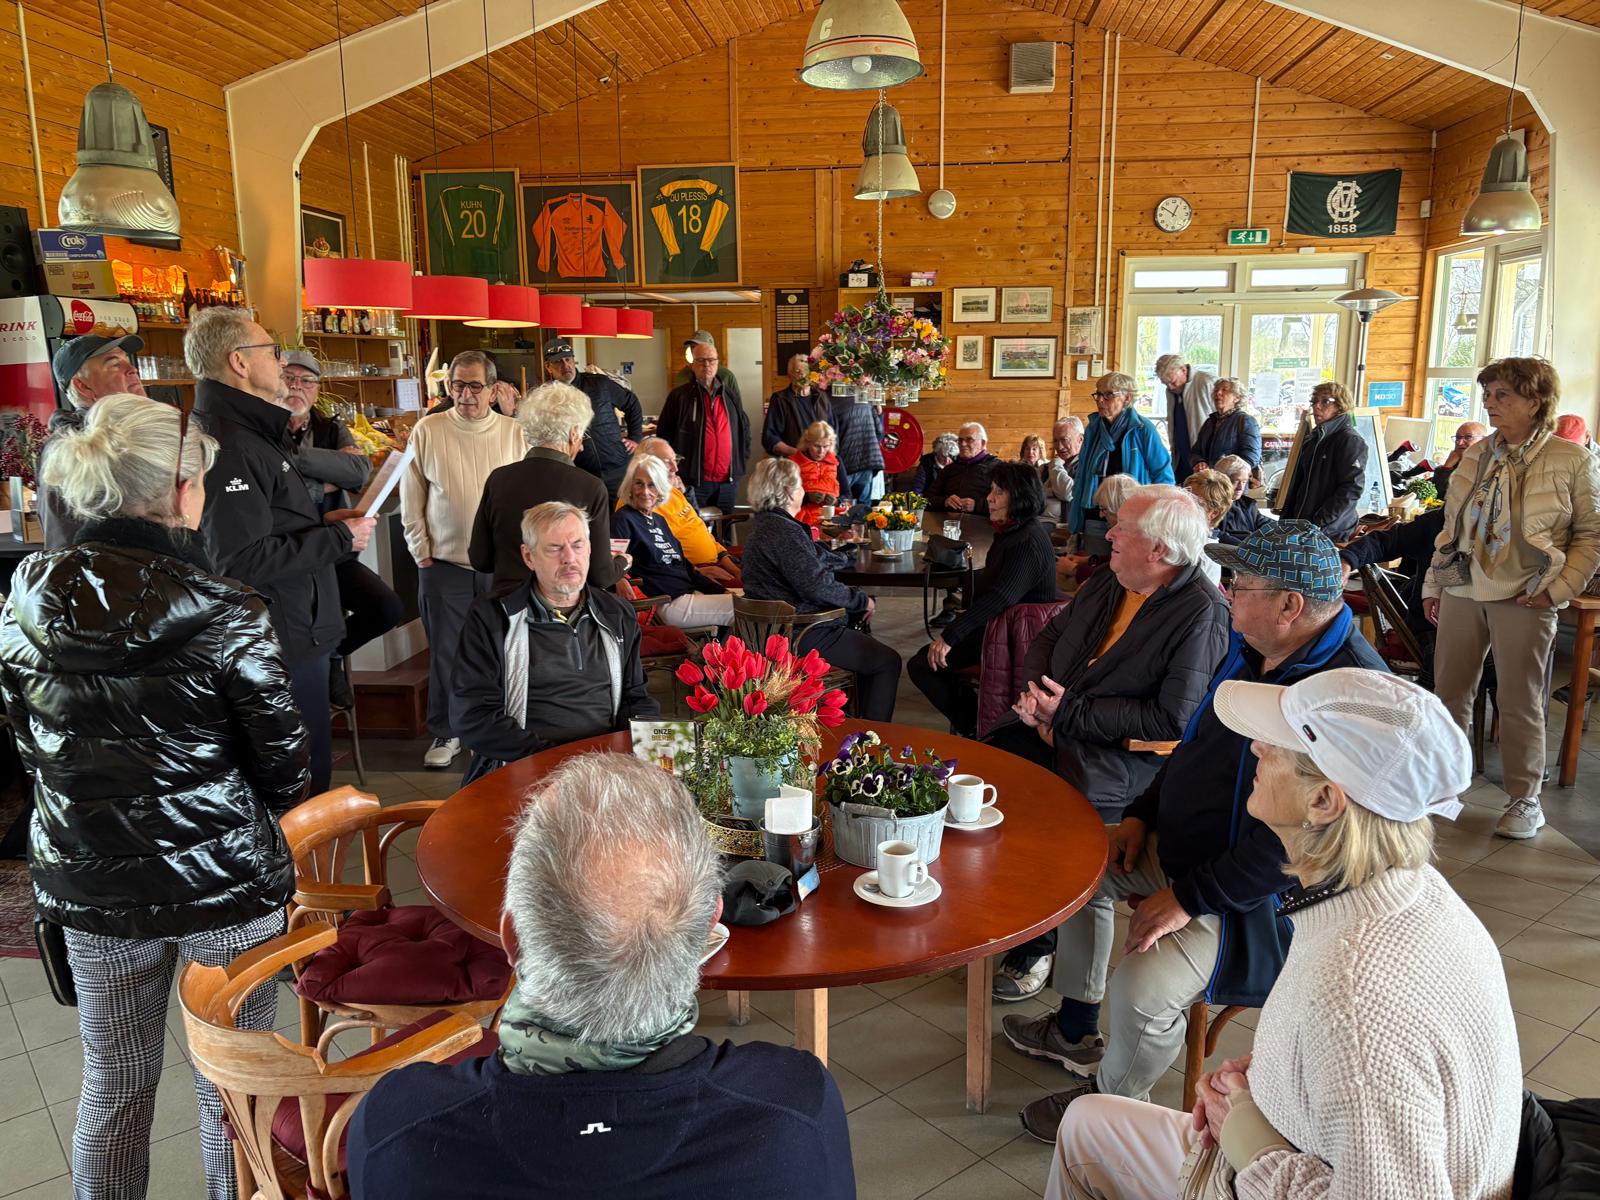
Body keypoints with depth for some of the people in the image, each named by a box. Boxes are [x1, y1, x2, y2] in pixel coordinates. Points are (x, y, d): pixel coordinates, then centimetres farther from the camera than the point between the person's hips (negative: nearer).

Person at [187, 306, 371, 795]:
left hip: (297, 632, 11)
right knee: (305, 778, 0)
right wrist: (340, 539, -17)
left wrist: (322, 520, 10)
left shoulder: (250, 431, 15)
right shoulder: (226, 446, -21)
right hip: (285, 644, -11)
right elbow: (244, 561, -27)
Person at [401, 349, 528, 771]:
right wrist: (422, 554, -1)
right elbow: (411, 500, 2)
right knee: (445, 653, 7)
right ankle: (446, 733, 22)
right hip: (444, 565, -1)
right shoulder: (428, 431, -2)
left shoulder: (514, 433, 1)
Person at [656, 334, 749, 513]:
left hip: (728, 481, 5)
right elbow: (663, 434, 2)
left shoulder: (731, 395, 12)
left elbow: (744, 428, 23)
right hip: (692, 481, -4)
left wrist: (742, 457, 14)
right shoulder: (679, 396, -2)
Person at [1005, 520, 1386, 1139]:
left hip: (1253, 894, -10)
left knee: (1143, 990, -26)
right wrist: (1142, 814, 7)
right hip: (1185, 843, 10)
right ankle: (1075, 1030, 33)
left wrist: (1190, 897, -27)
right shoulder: (1251, 648, 0)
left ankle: (1111, 1100, 9)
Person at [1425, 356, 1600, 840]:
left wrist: (1559, 588, -10)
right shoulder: (1475, 457, 9)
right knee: (1450, 690, 9)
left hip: (1523, 600, -4)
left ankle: (1525, 801, 17)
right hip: (1462, 591, 4)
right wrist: (1434, 585, 13)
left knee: (1519, 701, 3)